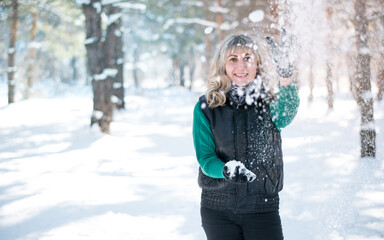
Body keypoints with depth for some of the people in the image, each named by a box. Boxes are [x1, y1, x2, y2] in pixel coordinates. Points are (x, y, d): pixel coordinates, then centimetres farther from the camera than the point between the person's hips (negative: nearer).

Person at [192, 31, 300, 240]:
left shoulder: (269, 104, 1)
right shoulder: (206, 107, 0)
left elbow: (287, 113, -23)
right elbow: (205, 157, -3)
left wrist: (285, 74, -41)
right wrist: (226, 170, -25)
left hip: (263, 207, 0)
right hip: (218, 209, 0)